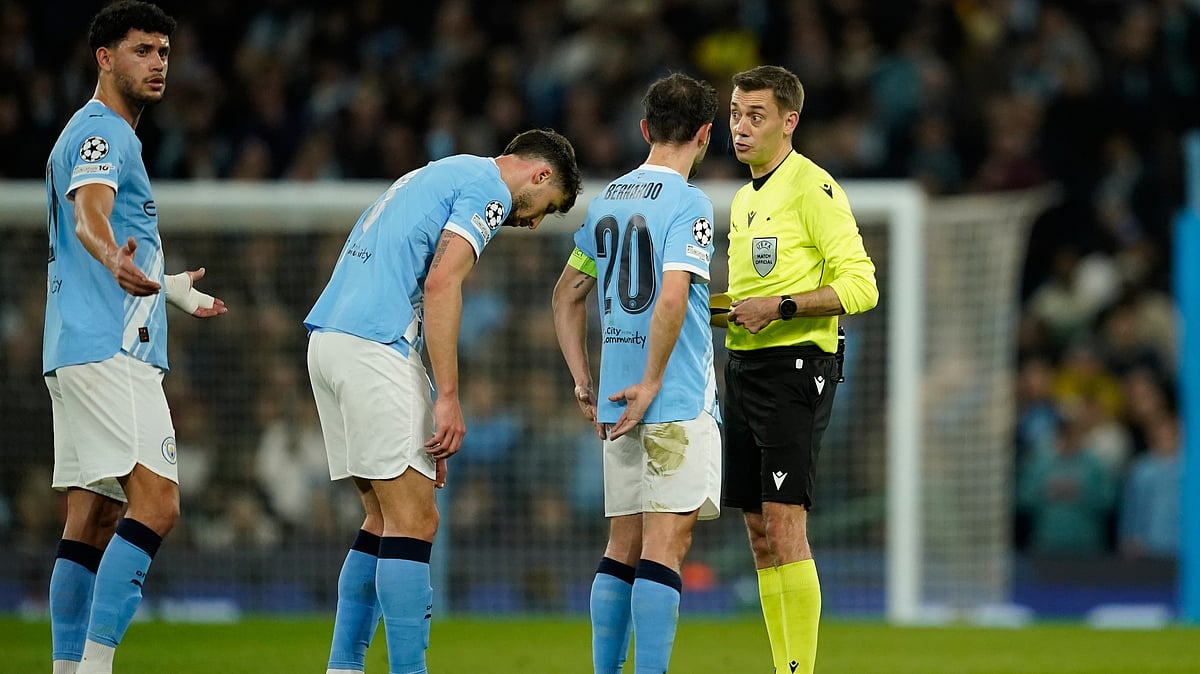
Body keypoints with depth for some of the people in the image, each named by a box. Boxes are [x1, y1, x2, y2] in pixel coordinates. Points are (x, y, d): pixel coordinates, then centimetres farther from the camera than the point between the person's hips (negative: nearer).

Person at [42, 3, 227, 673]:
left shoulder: (100, 134, 24)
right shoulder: (103, 132, -8)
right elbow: (88, 215, -28)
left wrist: (172, 287, 52)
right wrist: (118, 262, -50)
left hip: (79, 355, 11)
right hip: (110, 349, -11)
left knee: (93, 519, 7)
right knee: (157, 502, -18)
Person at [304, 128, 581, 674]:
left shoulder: (436, 177, 27)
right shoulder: (487, 188, -2)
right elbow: (440, 283, -15)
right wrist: (448, 400, -16)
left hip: (329, 339, 10)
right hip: (374, 345, -10)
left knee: (385, 521, 14)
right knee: (414, 522, -8)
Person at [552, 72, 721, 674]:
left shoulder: (608, 200, 13)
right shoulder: (688, 204, -10)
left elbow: (567, 293, 21)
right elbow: (671, 299, -23)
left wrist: (582, 379, 20)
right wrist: (649, 385, -16)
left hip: (618, 408, 7)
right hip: (679, 405, -7)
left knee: (623, 547, 11)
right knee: (664, 547, -8)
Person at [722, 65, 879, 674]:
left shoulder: (812, 186, -8)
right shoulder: (743, 199, 18)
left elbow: (860, 285, -14)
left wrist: (779, 307, -20)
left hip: (795, 367, -9)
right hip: (742, 368, 9)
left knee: (784, 527, -14)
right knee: (759, 534, 7)